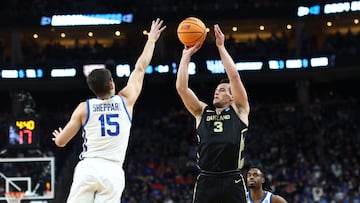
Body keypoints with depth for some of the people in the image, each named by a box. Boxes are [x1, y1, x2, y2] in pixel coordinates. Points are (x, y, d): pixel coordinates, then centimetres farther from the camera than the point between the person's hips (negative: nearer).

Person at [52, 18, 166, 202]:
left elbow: (60, 141, 12)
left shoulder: (84, 108, 6)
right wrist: (151, 40, 34)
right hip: (113, 172, 1)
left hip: (87, 168, 0)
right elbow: (140, 69, 21)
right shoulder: (125, 101, 8)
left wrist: (58, 136, 37)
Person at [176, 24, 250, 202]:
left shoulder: (239, 110, 12)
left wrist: (221, 47, 5)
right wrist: (186, 55, 10)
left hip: (232, 180, -2)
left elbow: (234, 77, 1)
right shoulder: (202, 112, 19)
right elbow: (181, 87, 10)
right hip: (206, 179, 2)